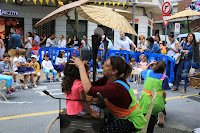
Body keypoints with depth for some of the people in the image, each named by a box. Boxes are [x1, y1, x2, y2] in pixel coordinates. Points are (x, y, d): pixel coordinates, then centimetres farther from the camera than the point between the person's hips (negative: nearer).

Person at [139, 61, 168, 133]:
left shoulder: (148, 72, 10)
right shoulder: (165, 77, 3)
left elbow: (143, 71, 34)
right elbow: (165, 88, 17)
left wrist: (150, 64, 41)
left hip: (145, 103, 2)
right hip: (157, 104, -2)